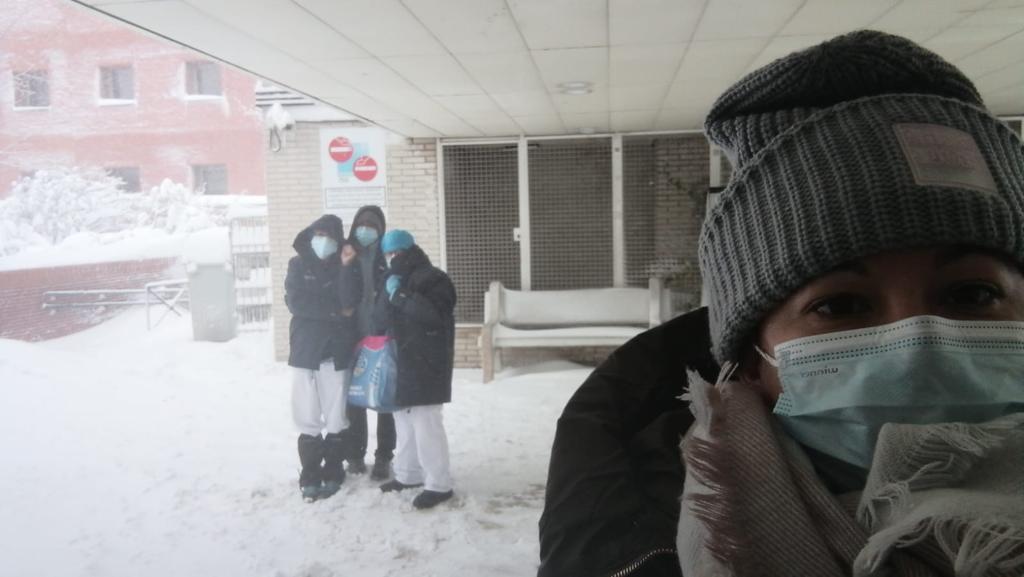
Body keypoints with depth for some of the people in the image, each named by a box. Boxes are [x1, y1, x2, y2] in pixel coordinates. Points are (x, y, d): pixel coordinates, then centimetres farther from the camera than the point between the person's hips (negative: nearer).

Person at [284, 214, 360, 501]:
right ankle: (310, 476, 12)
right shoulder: (298, 264, 6)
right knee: (307, 418, 1)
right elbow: (295, 302, -8)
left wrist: (346, 267, -14)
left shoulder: (344, 266, 6)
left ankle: (333, 473, 14)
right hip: (305, 349, 0)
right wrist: (335, 311, -8)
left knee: (337, 417, 1)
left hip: (337, 350, 0)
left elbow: (349, 303, -9)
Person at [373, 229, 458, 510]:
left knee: (425, 421, -9)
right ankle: (408, 473, 29)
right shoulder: (394, 279, 18)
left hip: (425, 363, -9)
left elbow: (434, 314, -24)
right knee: (404, 418, 16)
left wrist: (400, 295, -22)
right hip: (402, 361, 9)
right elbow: (381, 320, 21)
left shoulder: (432, 278, -9)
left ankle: (439, 484, -2)